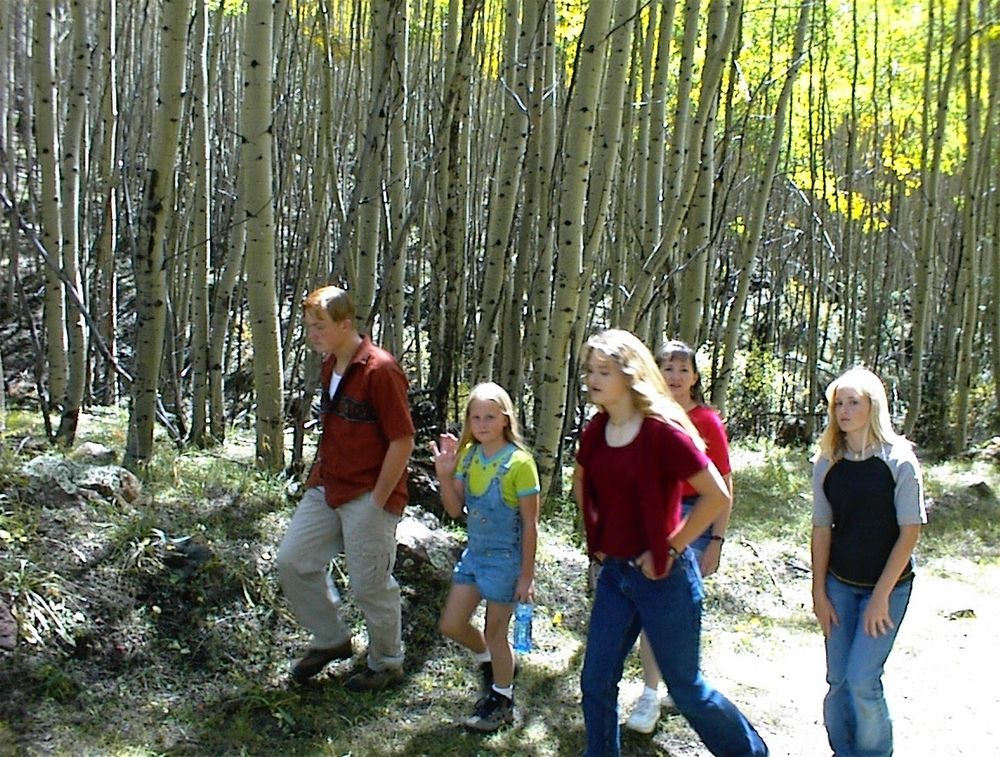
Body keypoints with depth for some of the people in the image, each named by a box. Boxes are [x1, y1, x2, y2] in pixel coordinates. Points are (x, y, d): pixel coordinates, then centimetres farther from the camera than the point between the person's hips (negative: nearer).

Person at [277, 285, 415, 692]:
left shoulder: (379, 370, -19)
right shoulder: (329, 366, 8)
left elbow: (403, 440, -19)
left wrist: (378, 500, -16)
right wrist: (319, 473, 13)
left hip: (368, 496, -9)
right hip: (327, 488, 9)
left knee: (371, 585, 3)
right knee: (293, 560, 9)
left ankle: (387, 665, 25)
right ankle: (331, 640, 29)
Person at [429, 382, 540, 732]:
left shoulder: (519, 463, -18)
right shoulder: (467, 455, -1)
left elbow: (530, 524, -15)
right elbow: (455, 509, 1)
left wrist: (527, 575, -13)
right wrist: (444, 474, -16)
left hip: (505, 559, -6)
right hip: (474, 553, 6)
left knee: (495, 632, 7)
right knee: (451, 624, 10)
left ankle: (502, 700, 29)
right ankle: (490, 662, 38)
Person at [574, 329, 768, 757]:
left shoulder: (662, 431, -19)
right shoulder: (596, 431, 2)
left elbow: (717, 495, -21)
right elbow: (581, 483, 23)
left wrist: (670, 548, -17)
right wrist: (596, 534, 12)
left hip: (662, 576, -6)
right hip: (614, 573, 7)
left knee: (685, 687, 8)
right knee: (595, 682, 10)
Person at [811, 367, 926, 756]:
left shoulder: (899, 460, -11)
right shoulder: (827, 463, 0)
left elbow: (910, 531, -11)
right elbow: (822, 529, 3)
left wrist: (881, 595, -14)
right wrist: (819, 592, 0)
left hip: (887, 585, -4)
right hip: (840, 585, 4)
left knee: (861, 680, -8)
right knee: (838, 680, 7)